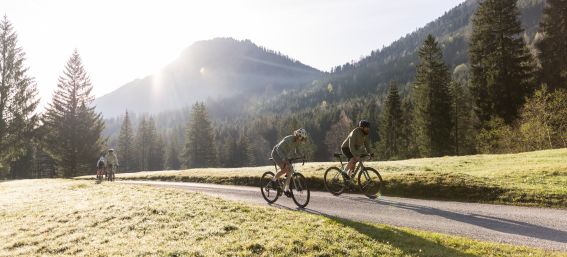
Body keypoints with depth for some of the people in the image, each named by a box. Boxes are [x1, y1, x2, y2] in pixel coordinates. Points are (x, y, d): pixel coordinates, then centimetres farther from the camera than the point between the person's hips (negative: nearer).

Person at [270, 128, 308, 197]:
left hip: (285, 155, 8)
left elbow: (297, 152, 5)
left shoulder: (298, 142, -8)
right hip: (276, 153, -8)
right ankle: (274, 179, 0)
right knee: (284, 169, -25)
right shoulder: (288, 139, -31)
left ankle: (286, 189, 2)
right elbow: (279, 148, -36)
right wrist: (284, 159, -47)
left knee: (290, 169, -5)